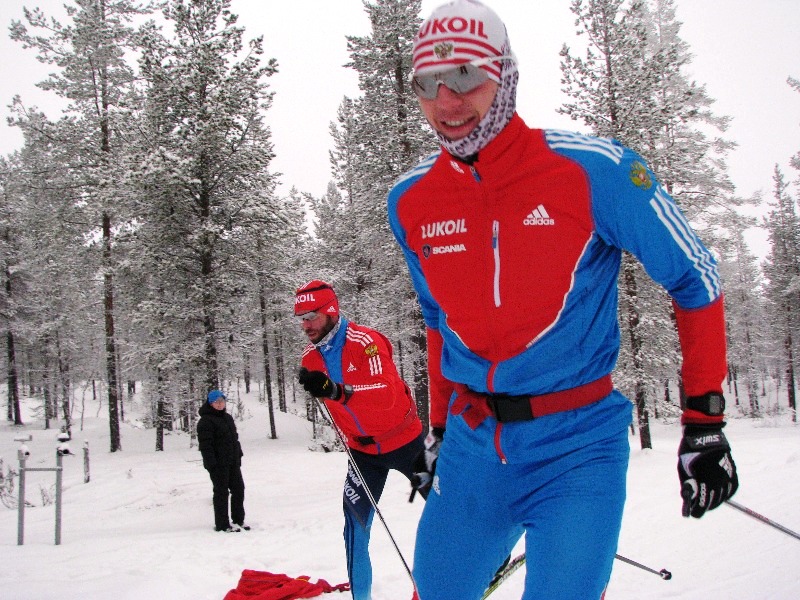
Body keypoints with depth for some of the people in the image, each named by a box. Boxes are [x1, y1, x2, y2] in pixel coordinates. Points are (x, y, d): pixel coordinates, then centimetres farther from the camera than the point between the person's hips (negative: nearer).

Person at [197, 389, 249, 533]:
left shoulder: (228, 417, 15)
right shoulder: (206, 421, -12)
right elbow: (205, 444, -18)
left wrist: (239, 455, 18)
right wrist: (211, 463, -22)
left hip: (233, 462, 8)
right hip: (218, 464, -8)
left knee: (238, 489, 13)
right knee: (221, 492, -1)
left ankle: (239, 519, 25)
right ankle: (222, 524, 8)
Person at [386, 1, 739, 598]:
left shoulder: (592, 168, -13)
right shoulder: (410, 202, 1)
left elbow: (694, 277, -3)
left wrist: (705, 420, -5)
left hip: (576, 447, -4)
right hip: (472, 450, 4)